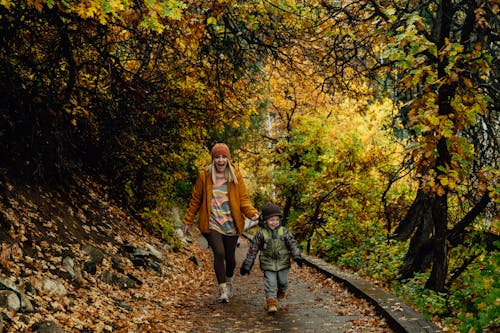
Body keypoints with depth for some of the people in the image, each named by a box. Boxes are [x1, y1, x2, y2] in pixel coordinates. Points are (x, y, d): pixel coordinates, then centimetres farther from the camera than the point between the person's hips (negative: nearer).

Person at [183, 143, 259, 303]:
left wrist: (253, 213, -17)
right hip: (212, 224, -1)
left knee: (229, 256, 10)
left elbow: (243, 199, 1)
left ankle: (229, 282, 40)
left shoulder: (236, 177, 3)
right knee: (219, 253, -19)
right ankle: (223, 290, -10)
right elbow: (195, 200, 9)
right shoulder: (204, 176, 1)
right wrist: (188, 221, 12)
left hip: (231, 224, 2)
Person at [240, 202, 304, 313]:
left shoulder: (284, 232, -5)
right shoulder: (261, 234, -9)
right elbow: (253, 250, -3)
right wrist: (247, 265, -1)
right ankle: (271, 302, -4)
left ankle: (281, 291, 48)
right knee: (270, 283, -8)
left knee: (283, 281, 17)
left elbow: (292, 244, -3)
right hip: (268, 265, -2)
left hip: (283, 263, 2)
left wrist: (297, 256, -17)